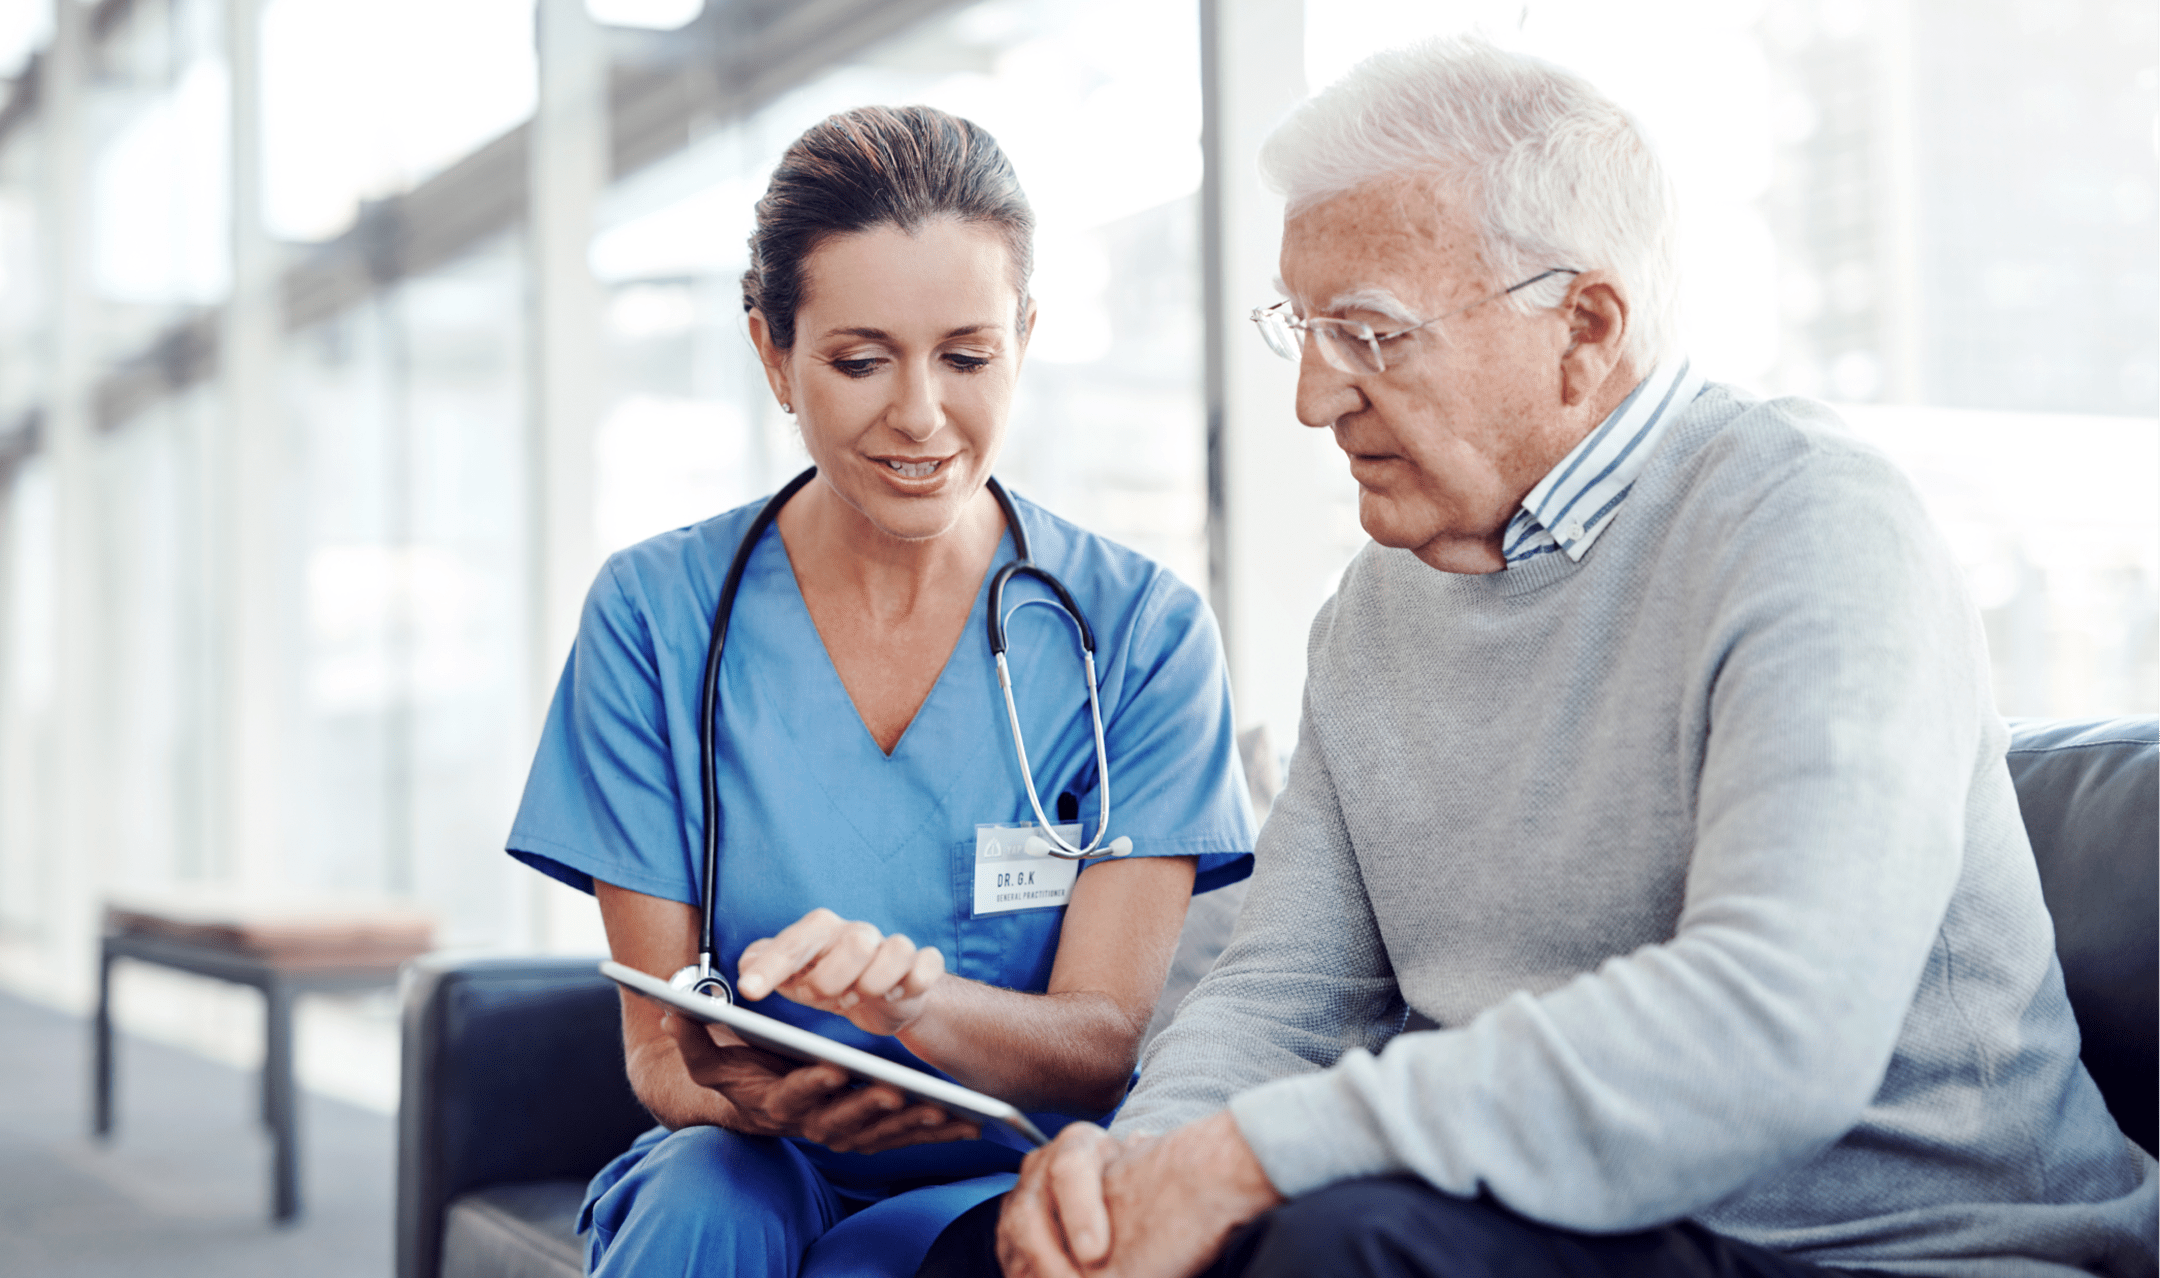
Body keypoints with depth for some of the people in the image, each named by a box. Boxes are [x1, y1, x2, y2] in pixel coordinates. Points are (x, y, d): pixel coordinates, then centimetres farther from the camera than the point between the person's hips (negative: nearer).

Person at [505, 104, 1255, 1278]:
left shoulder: (1141, 631, -4)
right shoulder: (655, 614, -2)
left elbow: (1101, 1043, -11)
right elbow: (657, 1048, -4)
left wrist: (905, 996, -33)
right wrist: (744, 1095, -29)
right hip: (752, 1163, 1)